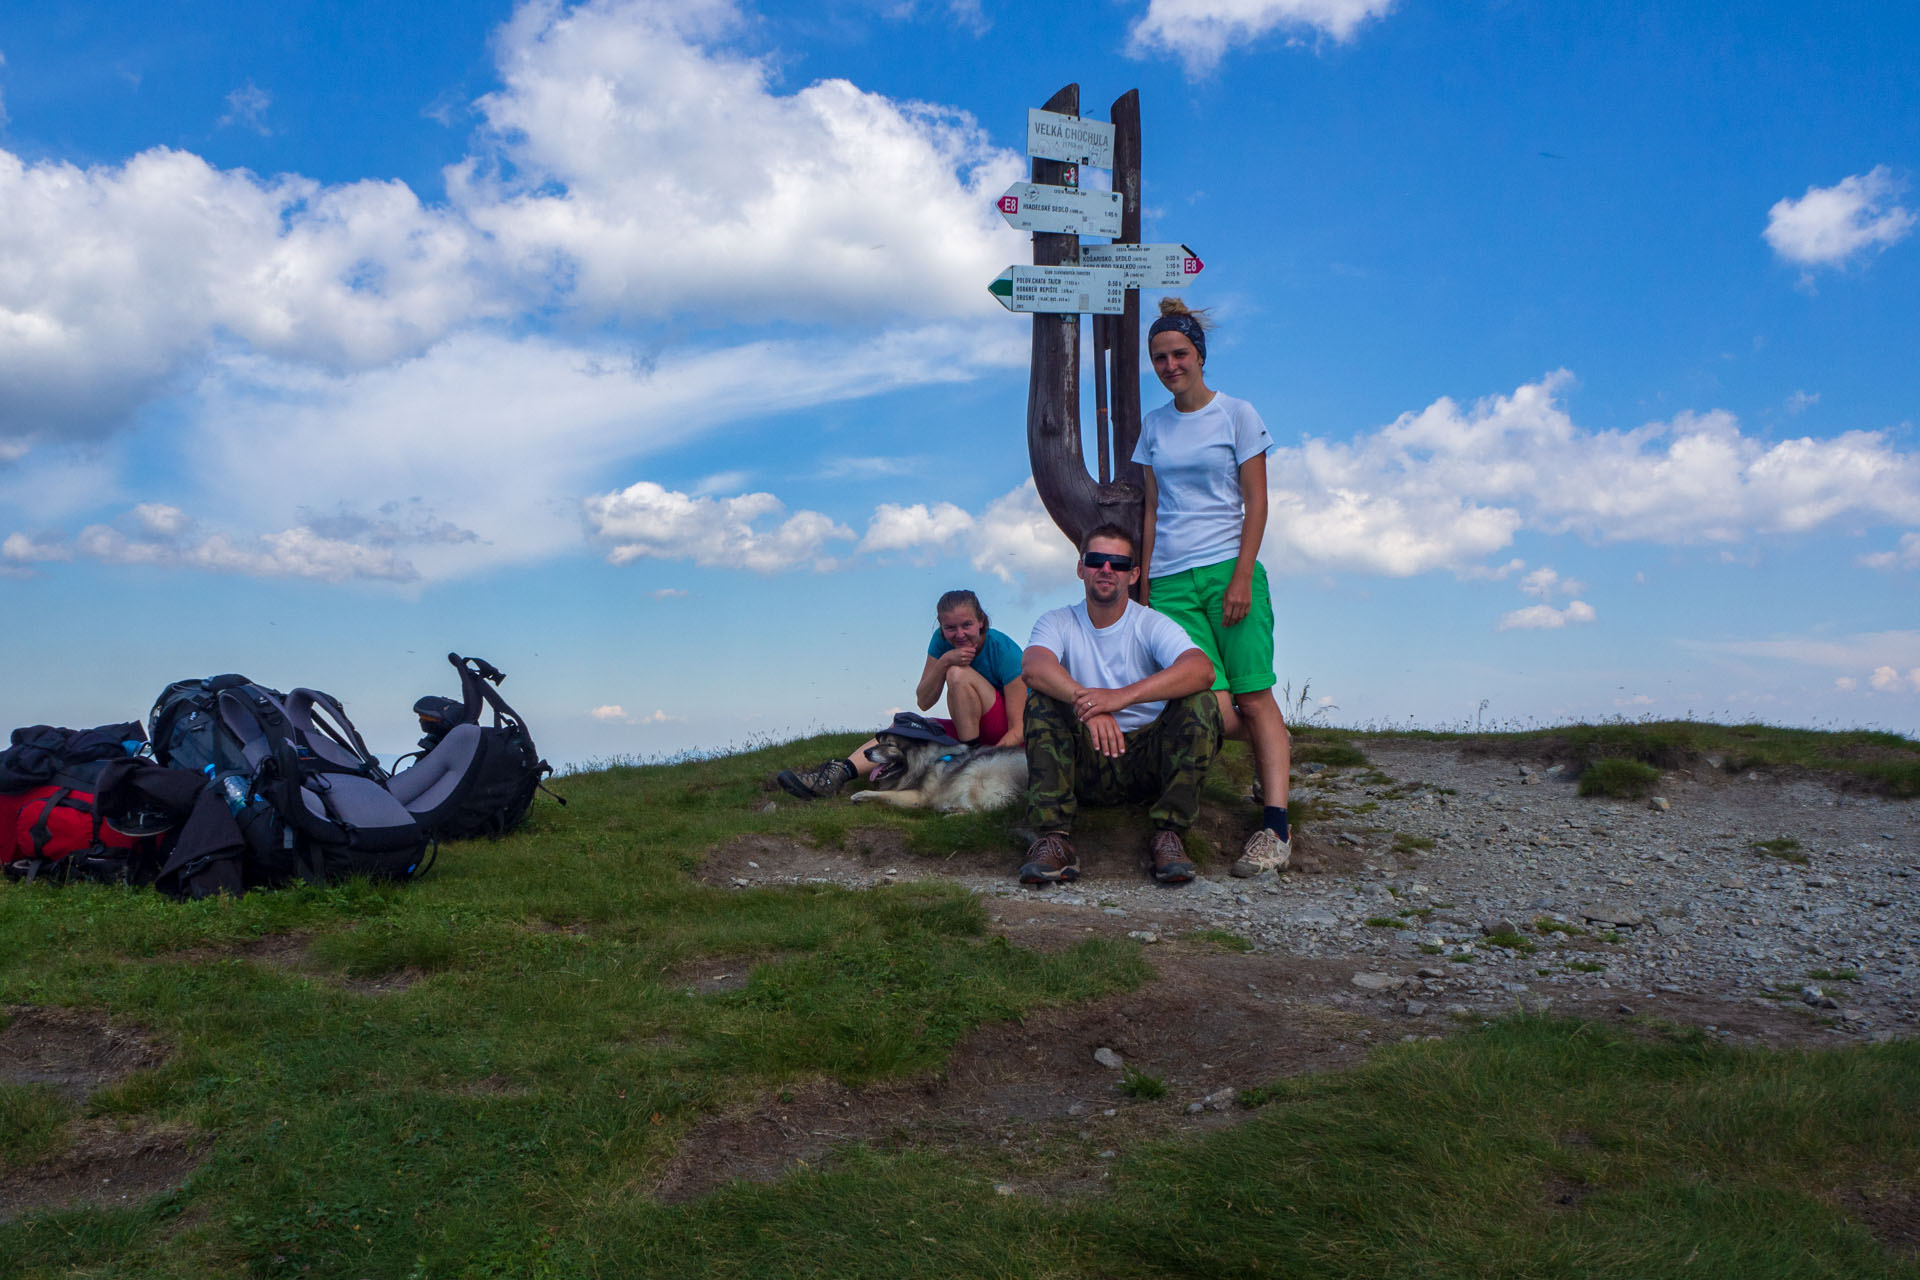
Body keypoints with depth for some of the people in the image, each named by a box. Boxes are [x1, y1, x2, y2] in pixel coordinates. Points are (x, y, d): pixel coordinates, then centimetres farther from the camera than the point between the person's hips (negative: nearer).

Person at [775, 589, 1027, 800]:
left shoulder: (1004, 651, -21)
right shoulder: (942, 641, -4)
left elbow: (1018, 730, -23)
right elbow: (923, 702, -5)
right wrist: (943, 661, -22)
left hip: (1006, 736, -6)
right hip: (969, 730, 6)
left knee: (959, 673, -24)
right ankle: (839, 773, -26)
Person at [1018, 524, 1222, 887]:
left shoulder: (1152, 625, -3)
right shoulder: (1058, 623, 2)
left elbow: (1202, 670, -24)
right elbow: (1034, 665, -22)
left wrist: (1122, 696, -38)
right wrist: (1086, 701, -42)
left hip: (1148, 759, 0)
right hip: (1084, 764, 1)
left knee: (1200, 703, -23)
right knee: (1042, 699, -23)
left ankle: (1169, 835, -24)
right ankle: (1053, 839, -31)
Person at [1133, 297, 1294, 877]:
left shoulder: (1237, 414, 3)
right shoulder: (1154, 425, 15)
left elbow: (1256, 502, -1)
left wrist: (1241, 579, -11)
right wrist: (1143, 587, 9)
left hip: (1227, 568, -3)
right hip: (1169, 581, 3)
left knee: (1255, 697, -10)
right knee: (1214, 711, -8)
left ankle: (1275, 826, -11)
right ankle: (1273, 751, 23)